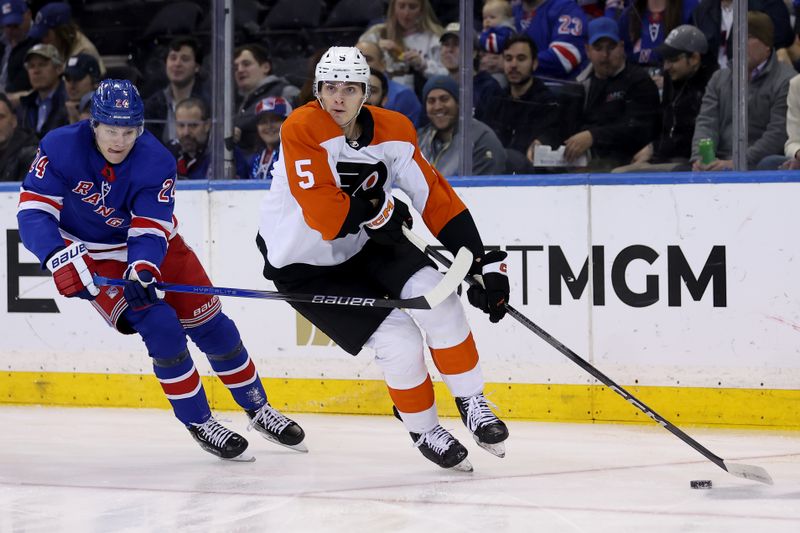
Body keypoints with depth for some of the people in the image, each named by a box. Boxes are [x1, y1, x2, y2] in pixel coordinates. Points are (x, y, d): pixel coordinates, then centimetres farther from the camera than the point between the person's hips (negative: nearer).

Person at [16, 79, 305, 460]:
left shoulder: (156, 162, -22)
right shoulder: (60, 148, -25)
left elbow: (150, 231, -25)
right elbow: (34, 211, -26)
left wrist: (141, 271, -45)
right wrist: (62, 260, -41)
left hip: (152, 243, 2)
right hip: (94, 255, -2)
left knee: (211, 325, 2)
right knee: (160, 326, -19)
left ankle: (258, 410, 22)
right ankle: (199, 424, -4)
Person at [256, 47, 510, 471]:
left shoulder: (392, 131, -9)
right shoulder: (302, 130, -25)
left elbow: (436, 198, -7)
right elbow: (326, 214, -32)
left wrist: (483, 264, -13)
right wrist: (385, 211, -16)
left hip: (365, 245, 5)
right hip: (305, 265, -5)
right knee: (397, 340, -15)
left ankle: (471, 403, -1)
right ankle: (424, 432, 10)